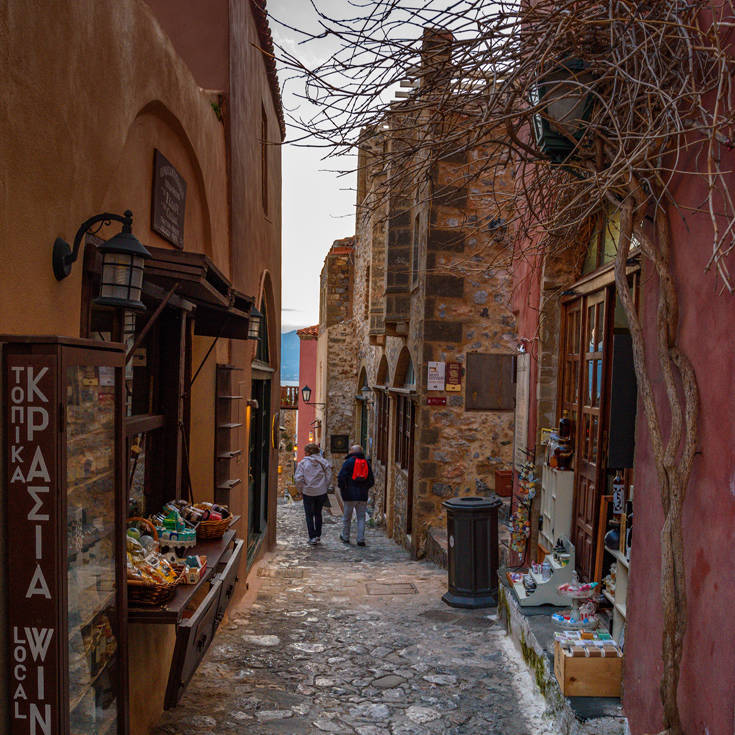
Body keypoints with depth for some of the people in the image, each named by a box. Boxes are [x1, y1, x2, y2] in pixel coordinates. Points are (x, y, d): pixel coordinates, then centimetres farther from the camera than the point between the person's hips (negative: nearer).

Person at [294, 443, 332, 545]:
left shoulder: (303, 463, -9)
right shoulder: (324, 462, -1)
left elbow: (298, 479, -12)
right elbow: (329, 477, -2)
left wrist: (301, 489, 3)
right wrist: (325, 488, 9)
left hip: (308, 492, -3)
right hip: (321, 492, 3)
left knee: (309, 515, 8)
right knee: (318, 514, 18)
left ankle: (312, 537, 3)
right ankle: (318, 536, 21)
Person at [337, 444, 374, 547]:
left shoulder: (349, 462, -7)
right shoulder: (367, 463, 7)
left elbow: (341, 477, -11)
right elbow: (371, 481, 9)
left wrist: (342, 488, 5)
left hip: (350, 495, -3)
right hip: (363, 496, 3)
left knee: (347, 517, 11)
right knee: (361, 518, 7)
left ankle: (345, 537, 22)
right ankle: (361, 540, 3)